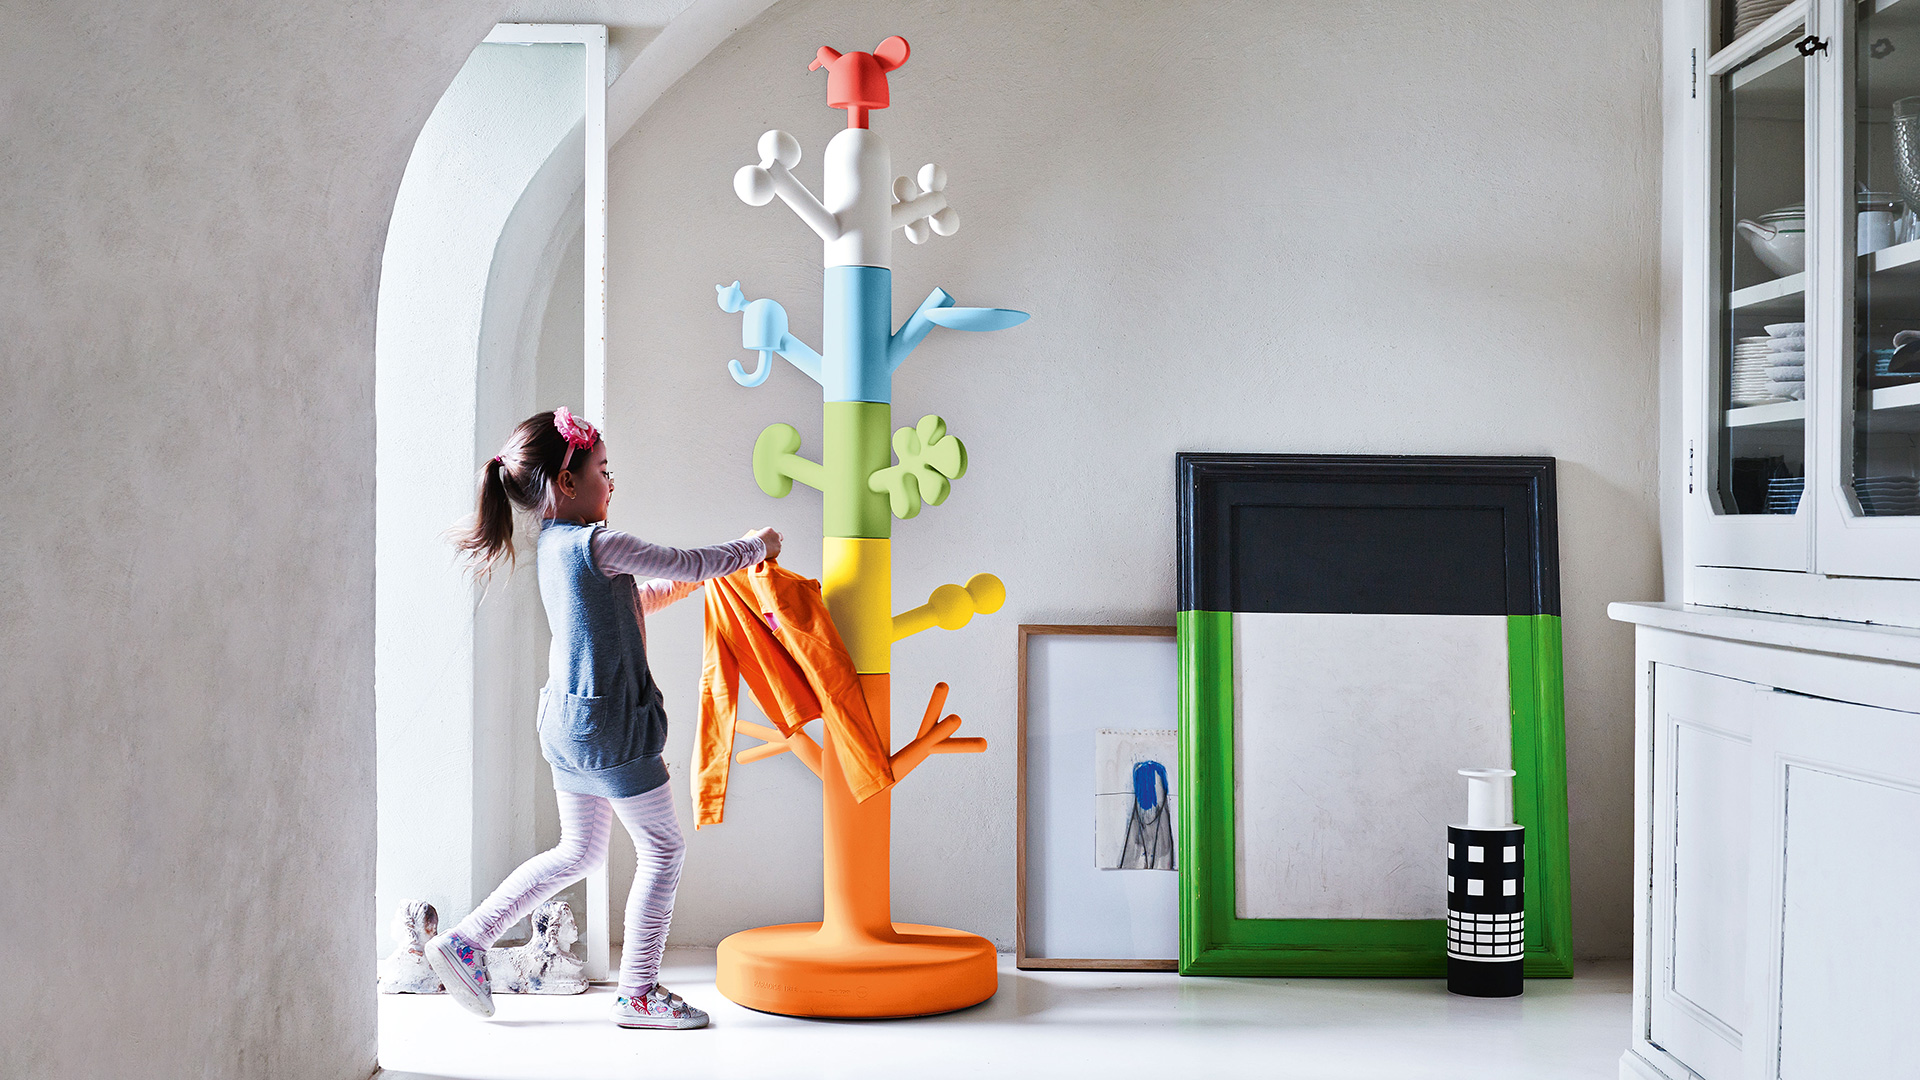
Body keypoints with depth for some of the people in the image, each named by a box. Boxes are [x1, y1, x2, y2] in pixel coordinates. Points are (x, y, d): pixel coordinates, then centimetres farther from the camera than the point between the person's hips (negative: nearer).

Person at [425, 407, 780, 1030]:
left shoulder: (553, 546, 10)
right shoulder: (598, 545, -18)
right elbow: (691, 565, -12)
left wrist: (698, 578, 21)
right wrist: (756, 546, 5)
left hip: (567, 723, 9)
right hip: (610, 728, -9)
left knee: (578, 853, 20)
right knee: (663, 849, 5)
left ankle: (466, 941, 18)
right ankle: (638, 993, 10)